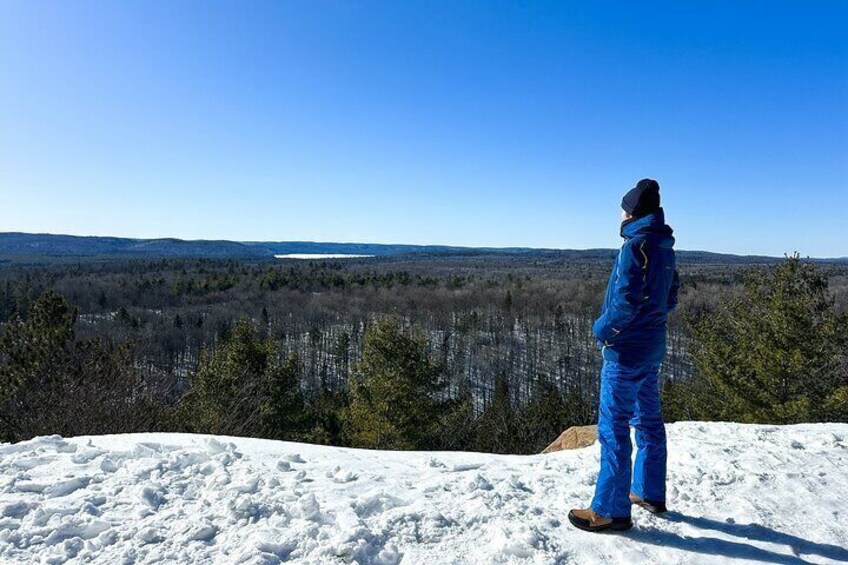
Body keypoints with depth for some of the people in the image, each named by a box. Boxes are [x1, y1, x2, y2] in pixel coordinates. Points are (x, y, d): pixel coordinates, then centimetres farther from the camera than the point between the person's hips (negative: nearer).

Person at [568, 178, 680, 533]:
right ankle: (650, 493, 33)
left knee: (613, 427, -2)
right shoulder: (665, 248, 10)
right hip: (653, 348, 9)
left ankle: (610, 510, 7)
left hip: (626, 350, -9)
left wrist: (602, 329, -10)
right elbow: (670, 299, 16)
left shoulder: (636, 244, -18)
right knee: (648, 420, 18)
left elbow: (626, 300, -24)